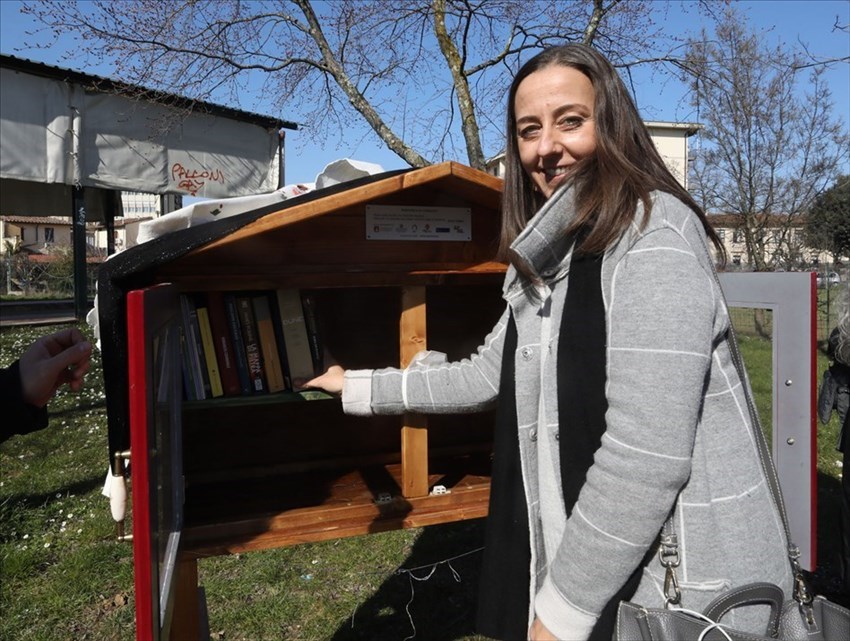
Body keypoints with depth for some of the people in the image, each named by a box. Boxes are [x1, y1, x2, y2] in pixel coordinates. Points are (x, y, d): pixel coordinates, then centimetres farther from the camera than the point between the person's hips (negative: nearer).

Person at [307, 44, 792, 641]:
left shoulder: (653, 229, -19)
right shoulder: (552, 259, 9)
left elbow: (647, 454, -25)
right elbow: (486, 376, 16)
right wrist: (357, 388, 19)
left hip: (687, 588, -8)